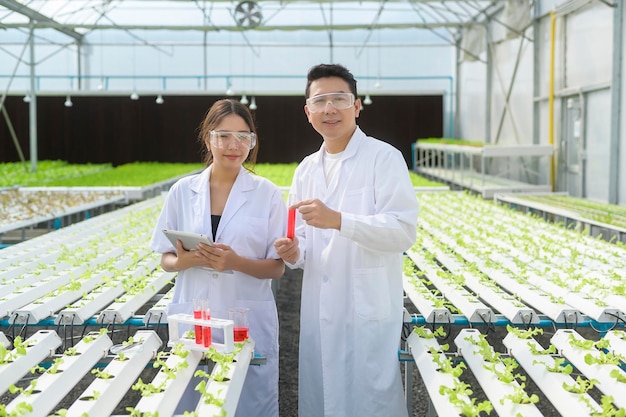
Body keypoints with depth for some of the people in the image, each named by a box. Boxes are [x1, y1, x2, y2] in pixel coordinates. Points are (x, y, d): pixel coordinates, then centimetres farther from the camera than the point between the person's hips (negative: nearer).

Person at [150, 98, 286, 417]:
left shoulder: (267, 193, -1)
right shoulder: (183, 191, 4)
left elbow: (277, 267, -1)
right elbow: (166, 259, 8)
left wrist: (237, 262, -19)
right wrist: (184, 260, -14)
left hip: (249, 323, -1)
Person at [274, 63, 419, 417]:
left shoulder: (384, 158, -6)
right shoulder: (306, 169, 14)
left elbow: (404, 230, -17)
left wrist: (339, 220, -28)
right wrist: (294, 252, -2)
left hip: (369, 311, -6)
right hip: (319, 312, 6)